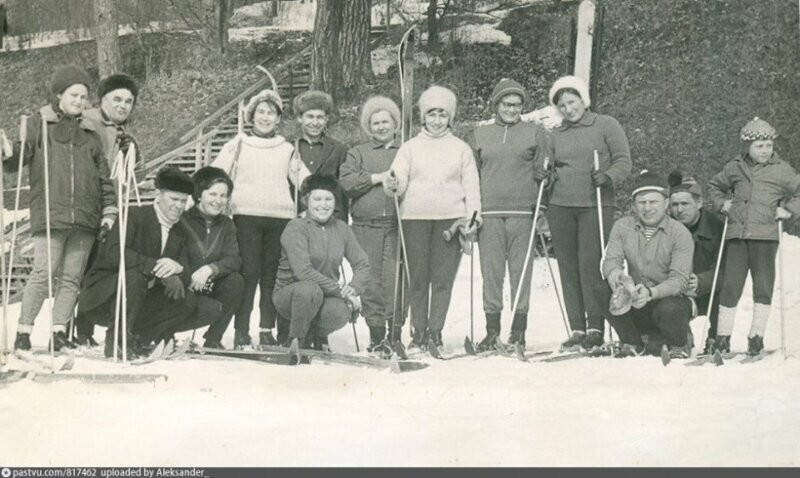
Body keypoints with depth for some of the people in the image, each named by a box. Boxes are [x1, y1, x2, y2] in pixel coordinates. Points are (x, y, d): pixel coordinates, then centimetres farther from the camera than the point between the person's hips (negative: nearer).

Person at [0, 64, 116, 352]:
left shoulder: (90, 135, 19)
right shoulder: (38, 125, 10)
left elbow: (103, 175, 19)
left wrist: (109, 210, 10)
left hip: (85, 219, 4)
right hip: (49, 216, -3)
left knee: (72, 277, 1)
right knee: (43, 274, -11)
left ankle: (59, 332, 6)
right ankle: (24, 331, -3)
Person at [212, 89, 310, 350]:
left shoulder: (287, 150, 19)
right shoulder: (238, 145, 12)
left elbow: (305, 181, 20)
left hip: (280, 217, 2)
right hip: (247, 215, -2)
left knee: (273, 274, -1)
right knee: (248, 272, -9)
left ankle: (268, 330, 5)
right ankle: (241, 332, -5)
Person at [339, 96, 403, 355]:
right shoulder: (358, 153, 17)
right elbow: (345, 181, 2)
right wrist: (377, 177, -3)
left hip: (398, 224, -1)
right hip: (366, 224, 1)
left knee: (395, 277, -8)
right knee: (370, 279, -2)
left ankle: (395, 332, -1)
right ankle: (376, 334, 4)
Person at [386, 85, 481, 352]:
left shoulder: (461, 149, 13)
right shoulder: (410, 147, 11)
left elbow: (471, 186, 10)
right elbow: (399, 180, 1)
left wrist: (473, 215, -2)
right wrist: (393, 186, -22)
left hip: (450, 218, 0)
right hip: (415, 217, 0)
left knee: (443, 278, -3)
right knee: (417, 278, 0)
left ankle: (435, 331, 3)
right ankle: (419, 331, 8)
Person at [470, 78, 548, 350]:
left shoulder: (535, 134, 10)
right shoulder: (480, 135, 15)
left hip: (523, 211, -2)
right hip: (489, 213, 2)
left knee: (521, 269, -1)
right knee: (491, 271, 1)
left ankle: (518, 330, 4)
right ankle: (492, 330, 7)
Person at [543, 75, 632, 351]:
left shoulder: (606, 125, 5)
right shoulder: (556, 135, 16)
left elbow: (623, 160, 1)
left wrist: (608, 176, -17)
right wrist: (545, 177, -3)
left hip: (596, 206, -4)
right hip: (560, 207, 4)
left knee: (590, 264, -12)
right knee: (568, 268, 2)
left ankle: (595, 328, -6)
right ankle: (577, 329, 7)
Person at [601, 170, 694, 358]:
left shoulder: (680, 233, -10)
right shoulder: (622, 227, 3)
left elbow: (680, 279, -19)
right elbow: (611, 259, -7)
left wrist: (651, 292, -39)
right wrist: (614, 271, -34)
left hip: (670, 298, -3)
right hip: (635, 300, 3)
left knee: (668, 309, -38)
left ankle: (679, 345, 2)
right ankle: (633, 343, 0)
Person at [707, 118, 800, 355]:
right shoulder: (734, 168, 10)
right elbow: (714, 186, 26)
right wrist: (721, 203, 10)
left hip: (765, 235, -1)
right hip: (737, 234, 1)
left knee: (763, 286, 1)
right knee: (730, 285, 0)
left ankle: (757, 338, 8)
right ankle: (722, 339, 7)